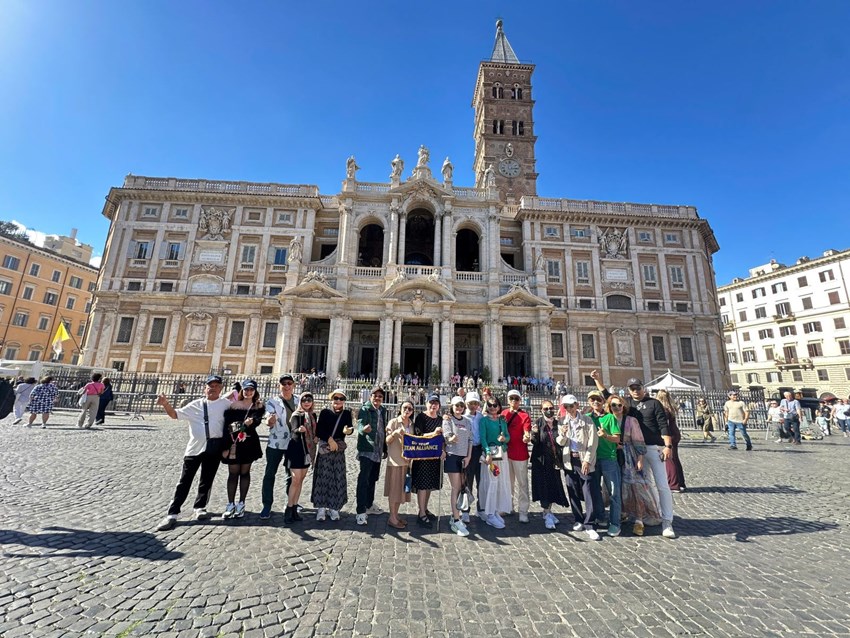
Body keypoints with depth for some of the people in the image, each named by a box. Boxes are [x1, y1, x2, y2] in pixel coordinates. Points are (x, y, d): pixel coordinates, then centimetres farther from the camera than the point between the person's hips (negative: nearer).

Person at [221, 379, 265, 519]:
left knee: (245, 472, 8)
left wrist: (251, 421, -37)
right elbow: (226, 426, -1)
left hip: (249, 443, 0)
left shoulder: (259, 406, 3)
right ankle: (231, 505, 16)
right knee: (233, 473, 5)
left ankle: (241, 504, 19)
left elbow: (258, 420, -14)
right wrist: (226, 446, -6)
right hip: (233, 443, 0)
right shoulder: (233, 405, 2)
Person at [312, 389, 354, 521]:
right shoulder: (325, 412, 0)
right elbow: (319, 430, -5)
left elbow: (350, 428, -5)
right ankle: (321, 508, 11)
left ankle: (334, 508, 15)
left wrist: (348, 431, -27)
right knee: (323, 477, -1)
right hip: (325, 449, -1)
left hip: (339, 449, 2)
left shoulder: (347, 413, 4)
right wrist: (329, 439, -15)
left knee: (338, 478, 3)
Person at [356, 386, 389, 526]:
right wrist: (364, 429, -47)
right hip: (366, 450, -7)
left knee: (373, 479, 18)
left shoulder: (383, 411, 9)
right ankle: (361, 511, -1)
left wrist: (385, 448, 17)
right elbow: (359, 425, -24)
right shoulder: (364, 409, -10)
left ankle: (369, 505, 32)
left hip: (378, 450, 7)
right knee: (363, 479, -8)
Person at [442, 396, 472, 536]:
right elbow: (447, 438, -13)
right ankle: (456, 522, 1)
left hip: (464, 457, 5)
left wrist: (469, 456, -1)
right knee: (456, 489, -5)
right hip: (452, 456, -5)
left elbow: (470, 440, 9)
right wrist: (452, 439, -36)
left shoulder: (467, 421, 10)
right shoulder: (447, 420, -5)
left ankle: (454, 517, 23)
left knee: (460, 488, 10)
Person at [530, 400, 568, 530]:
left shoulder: (557, 424, 3)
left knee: (553, 485, 11)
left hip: (554, 460, 4)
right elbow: (535, 442, -10)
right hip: (541, 460, -4)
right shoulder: (539, 423, -7)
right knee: (544, 486, 0)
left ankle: (548, 511, 29)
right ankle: (547, 515, 14)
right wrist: (534, 433, -31)